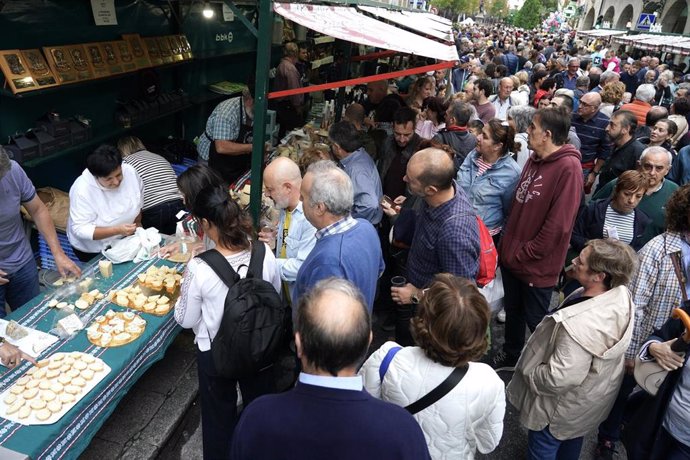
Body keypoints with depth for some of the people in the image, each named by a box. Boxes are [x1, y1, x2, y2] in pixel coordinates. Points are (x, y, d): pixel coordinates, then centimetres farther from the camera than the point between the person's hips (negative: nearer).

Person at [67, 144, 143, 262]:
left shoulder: (129, 172, -20)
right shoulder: (82, 190, -31)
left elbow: (138, 198, 1)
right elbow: (81, 229, -30)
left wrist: (137, 223, 8)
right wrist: (117, 230, -40)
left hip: (124, 239, 4)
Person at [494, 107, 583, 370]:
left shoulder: (568, 167, -21)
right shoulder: (535, 159, 5)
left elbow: (558, 224, -24)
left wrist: (525, 253, -16)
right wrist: (508, 244, 7)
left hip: (536, 265, -7)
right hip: (511, 256, 8)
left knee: (536, 320, 12)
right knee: (513, 311, 24)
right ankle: (511, 354, 46)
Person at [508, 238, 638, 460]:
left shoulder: (580, 324, -44)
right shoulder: (621, 295, -17)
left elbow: (559, 378, -34)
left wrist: (530, 374, -16)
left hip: (566, 405, -8)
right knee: (572, 441, 35)